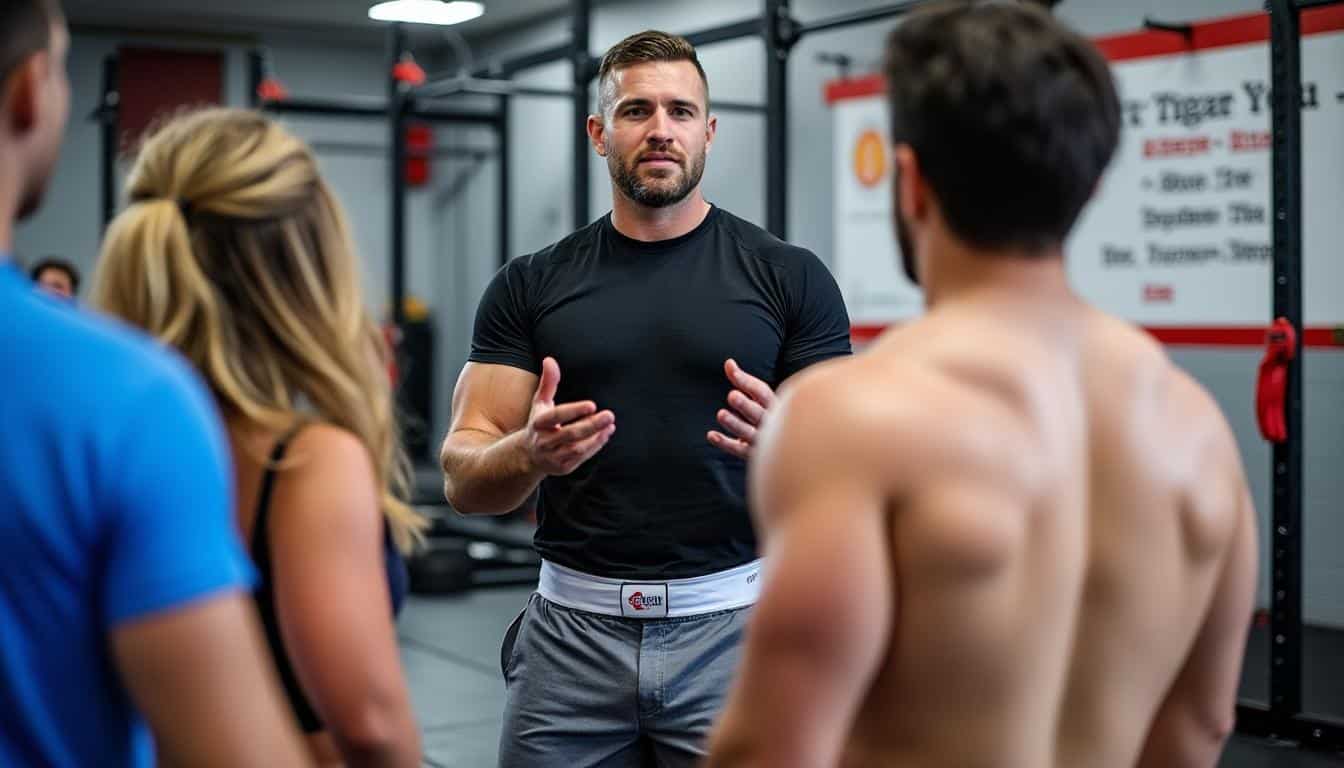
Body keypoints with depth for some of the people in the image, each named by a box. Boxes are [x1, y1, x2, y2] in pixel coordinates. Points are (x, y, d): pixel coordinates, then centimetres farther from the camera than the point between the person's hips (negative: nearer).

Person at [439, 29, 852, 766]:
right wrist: (528, 454, -22)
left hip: (732, 622, -1)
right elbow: (462, 478, 0)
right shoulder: (531, 286, 4)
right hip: (572, 625, 2)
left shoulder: (788, 277, 0)